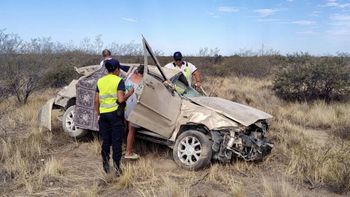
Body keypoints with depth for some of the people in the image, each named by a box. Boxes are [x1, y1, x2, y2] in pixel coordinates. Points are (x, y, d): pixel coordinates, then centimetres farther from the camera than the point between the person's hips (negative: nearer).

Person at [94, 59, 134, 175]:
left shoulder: (100, 81, 7)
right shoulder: (119, 81, -8)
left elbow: (96, 101, 7)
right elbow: (121, 99, -17)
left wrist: (98, 113, 18)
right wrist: (130, 93, -1)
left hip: (103, 114, 5)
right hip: (115, 113, -4)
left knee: (105, 140, 15)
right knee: (116, 141, 4)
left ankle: (105, 164, 20)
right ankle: (117, 167, 9)